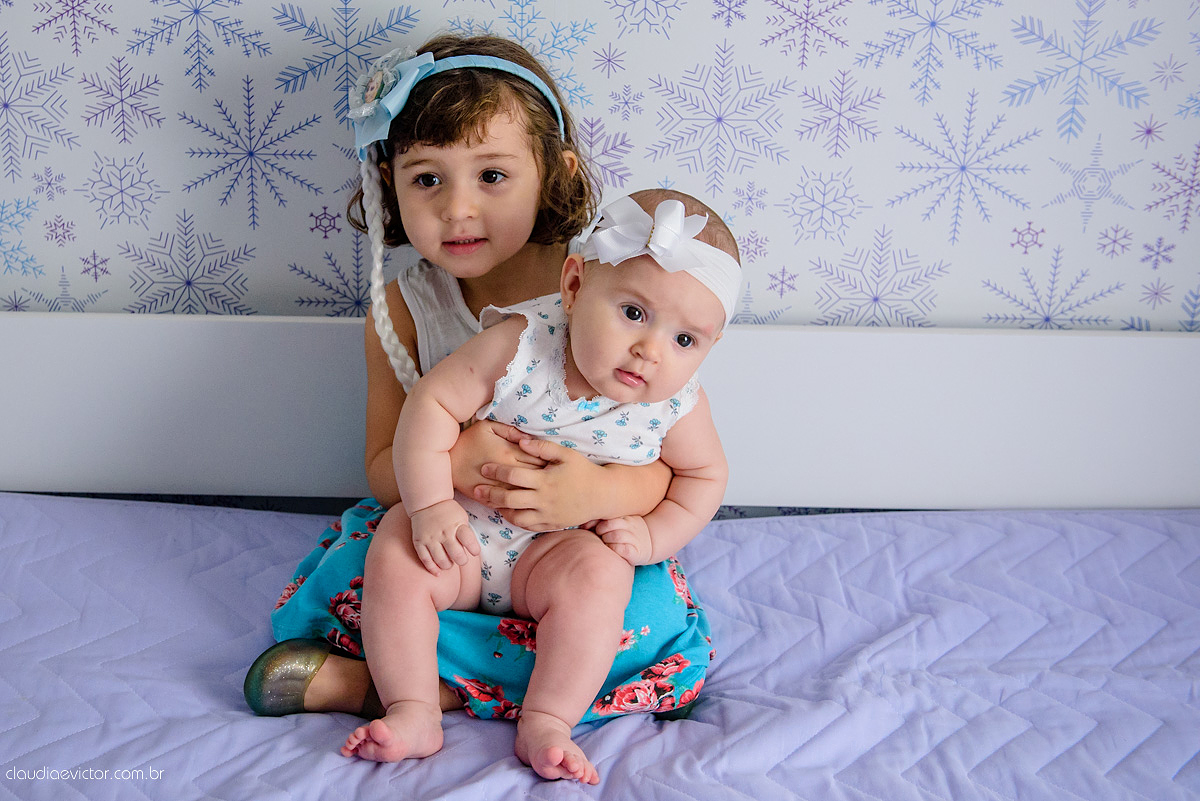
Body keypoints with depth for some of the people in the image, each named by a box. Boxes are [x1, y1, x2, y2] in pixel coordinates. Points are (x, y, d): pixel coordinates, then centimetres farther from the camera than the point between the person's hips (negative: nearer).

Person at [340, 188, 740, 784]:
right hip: (465, 531, 1)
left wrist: (654, 535, -11)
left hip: (568, 545, 0)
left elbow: (704, 473, 4)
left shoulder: (676, 406, -15)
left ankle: (545, 724, -21)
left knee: (598, 576, -30)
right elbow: (433, 402, -19)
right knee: (393, 552, -20)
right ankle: (414, 714, -14)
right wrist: (429, 505, -25)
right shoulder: (520, 344, -23)